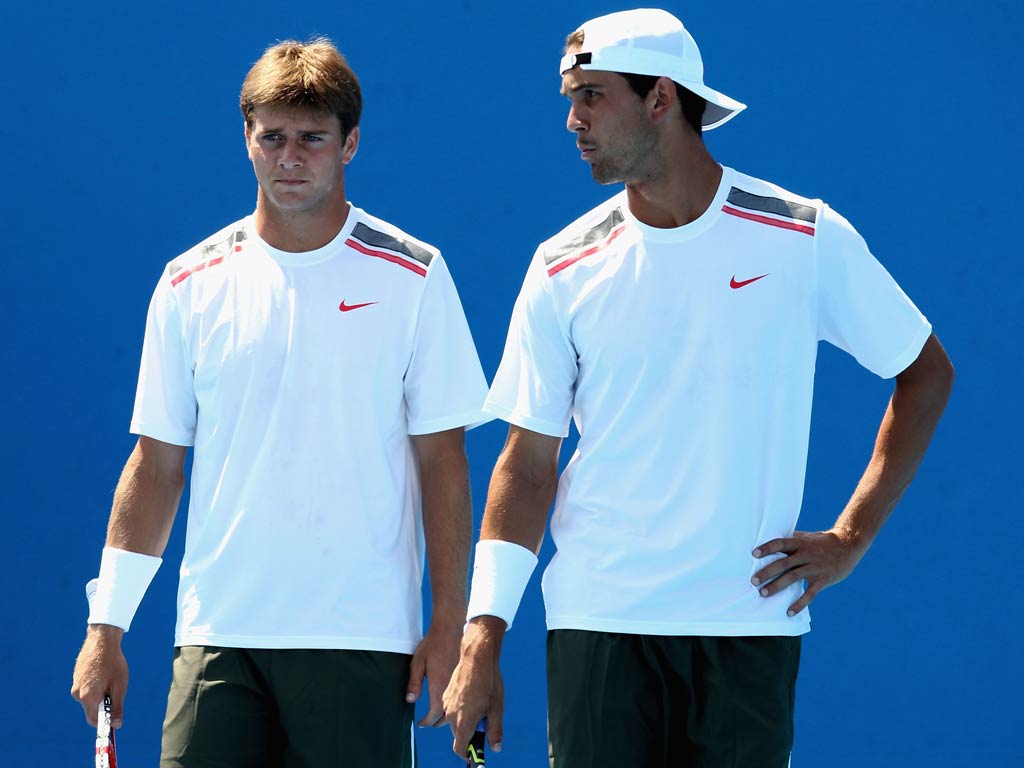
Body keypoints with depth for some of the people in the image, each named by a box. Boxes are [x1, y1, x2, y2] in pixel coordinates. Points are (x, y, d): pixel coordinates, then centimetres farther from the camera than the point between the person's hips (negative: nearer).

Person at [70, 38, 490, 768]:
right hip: (218, 629, 1)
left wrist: (449, 626, -4)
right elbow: (156, 462, 9)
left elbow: (441, 461, 2)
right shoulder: (190, 283, 7)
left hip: (362, 640, -1)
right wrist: (106, 627, 4)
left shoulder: (413, 277, 2)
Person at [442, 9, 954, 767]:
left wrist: (852, 536, 3)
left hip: (751, 621, -1)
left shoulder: (806, 239, -1)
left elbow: (927, 373, 10)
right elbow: (528, 462, 4)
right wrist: (482, 639, -4)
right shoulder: (564, 269, 3)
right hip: (598, 618, 1)